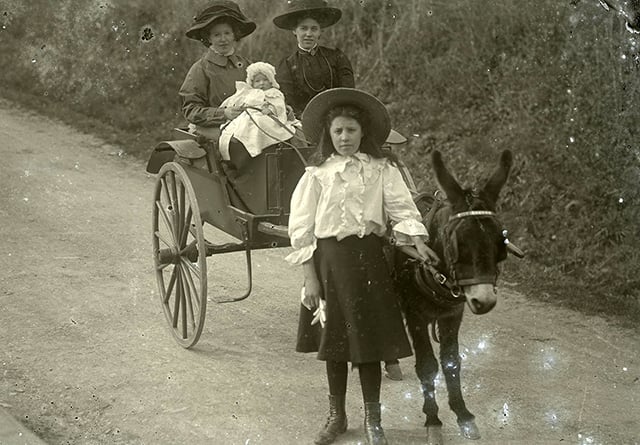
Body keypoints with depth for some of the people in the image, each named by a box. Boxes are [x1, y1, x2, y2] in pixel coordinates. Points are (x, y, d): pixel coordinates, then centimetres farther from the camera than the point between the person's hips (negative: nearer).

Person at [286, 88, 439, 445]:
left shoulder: (382, 169, 0)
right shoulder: (317, 175, 1)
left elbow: (402, 209, -6)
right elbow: (302, 230, 1)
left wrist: (418, 242, -25)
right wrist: (310, 279, -4)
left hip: (369, 258, -1)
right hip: (329, 259, 1)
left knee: (369, 339, 4)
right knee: (334, 341, 11)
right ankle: (337, 416, 27)